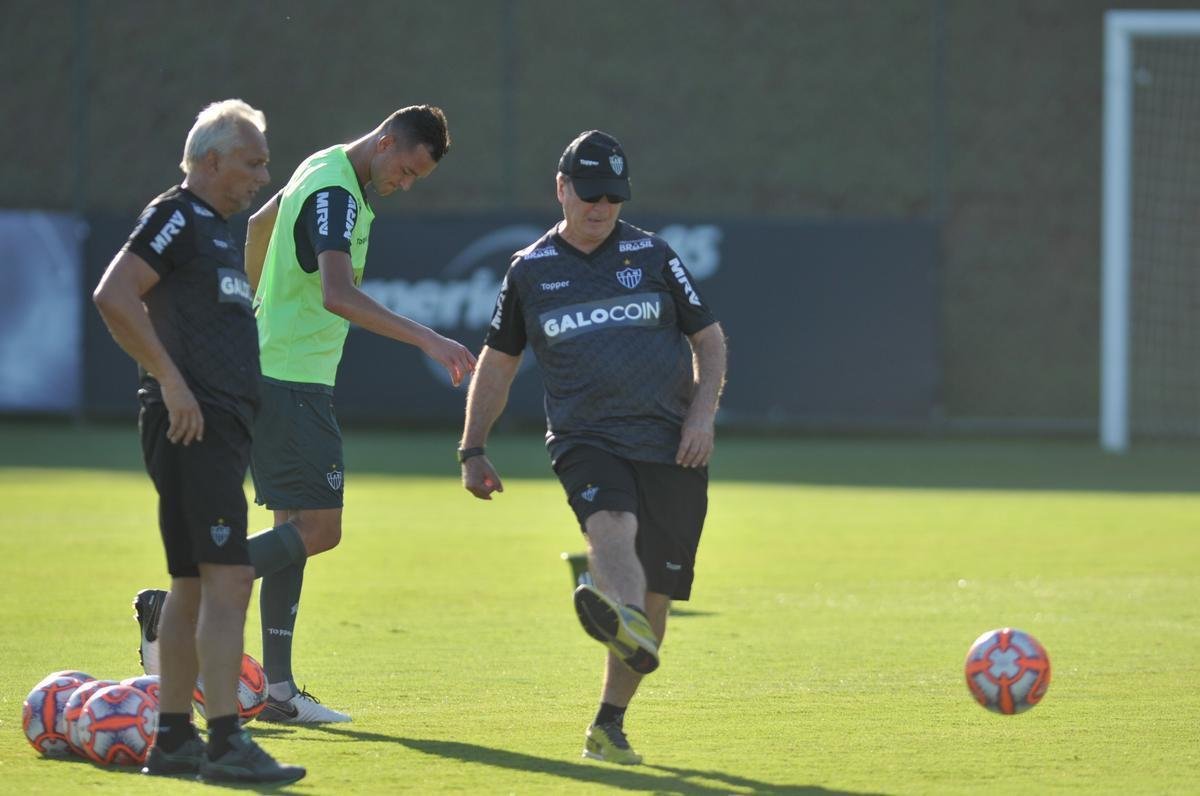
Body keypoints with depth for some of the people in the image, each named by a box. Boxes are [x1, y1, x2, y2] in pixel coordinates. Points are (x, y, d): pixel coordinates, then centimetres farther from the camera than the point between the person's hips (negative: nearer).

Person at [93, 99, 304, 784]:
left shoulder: (216, 229, 22)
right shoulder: (176, 218, -8)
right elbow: (114, 296, -20)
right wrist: (171, 381, -21)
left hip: (222, 427, 10)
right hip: (194, 425, -10)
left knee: (194, 586, 12)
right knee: (228, 578, -16)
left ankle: (174, 739, 16)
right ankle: (227, 742, -21)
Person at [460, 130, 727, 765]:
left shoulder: (650, 254, 10)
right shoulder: (529, 271, 11)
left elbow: (709, 338, 15)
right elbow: (497, 363, 21)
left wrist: (703, 412, -1)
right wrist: (473, 449, 16)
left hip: (669, 446, 2)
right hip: (584, 442, -2)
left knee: (655, 593, -1)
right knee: (612, 527, -34)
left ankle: (609, 725, 12)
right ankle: (621, 622, -66)